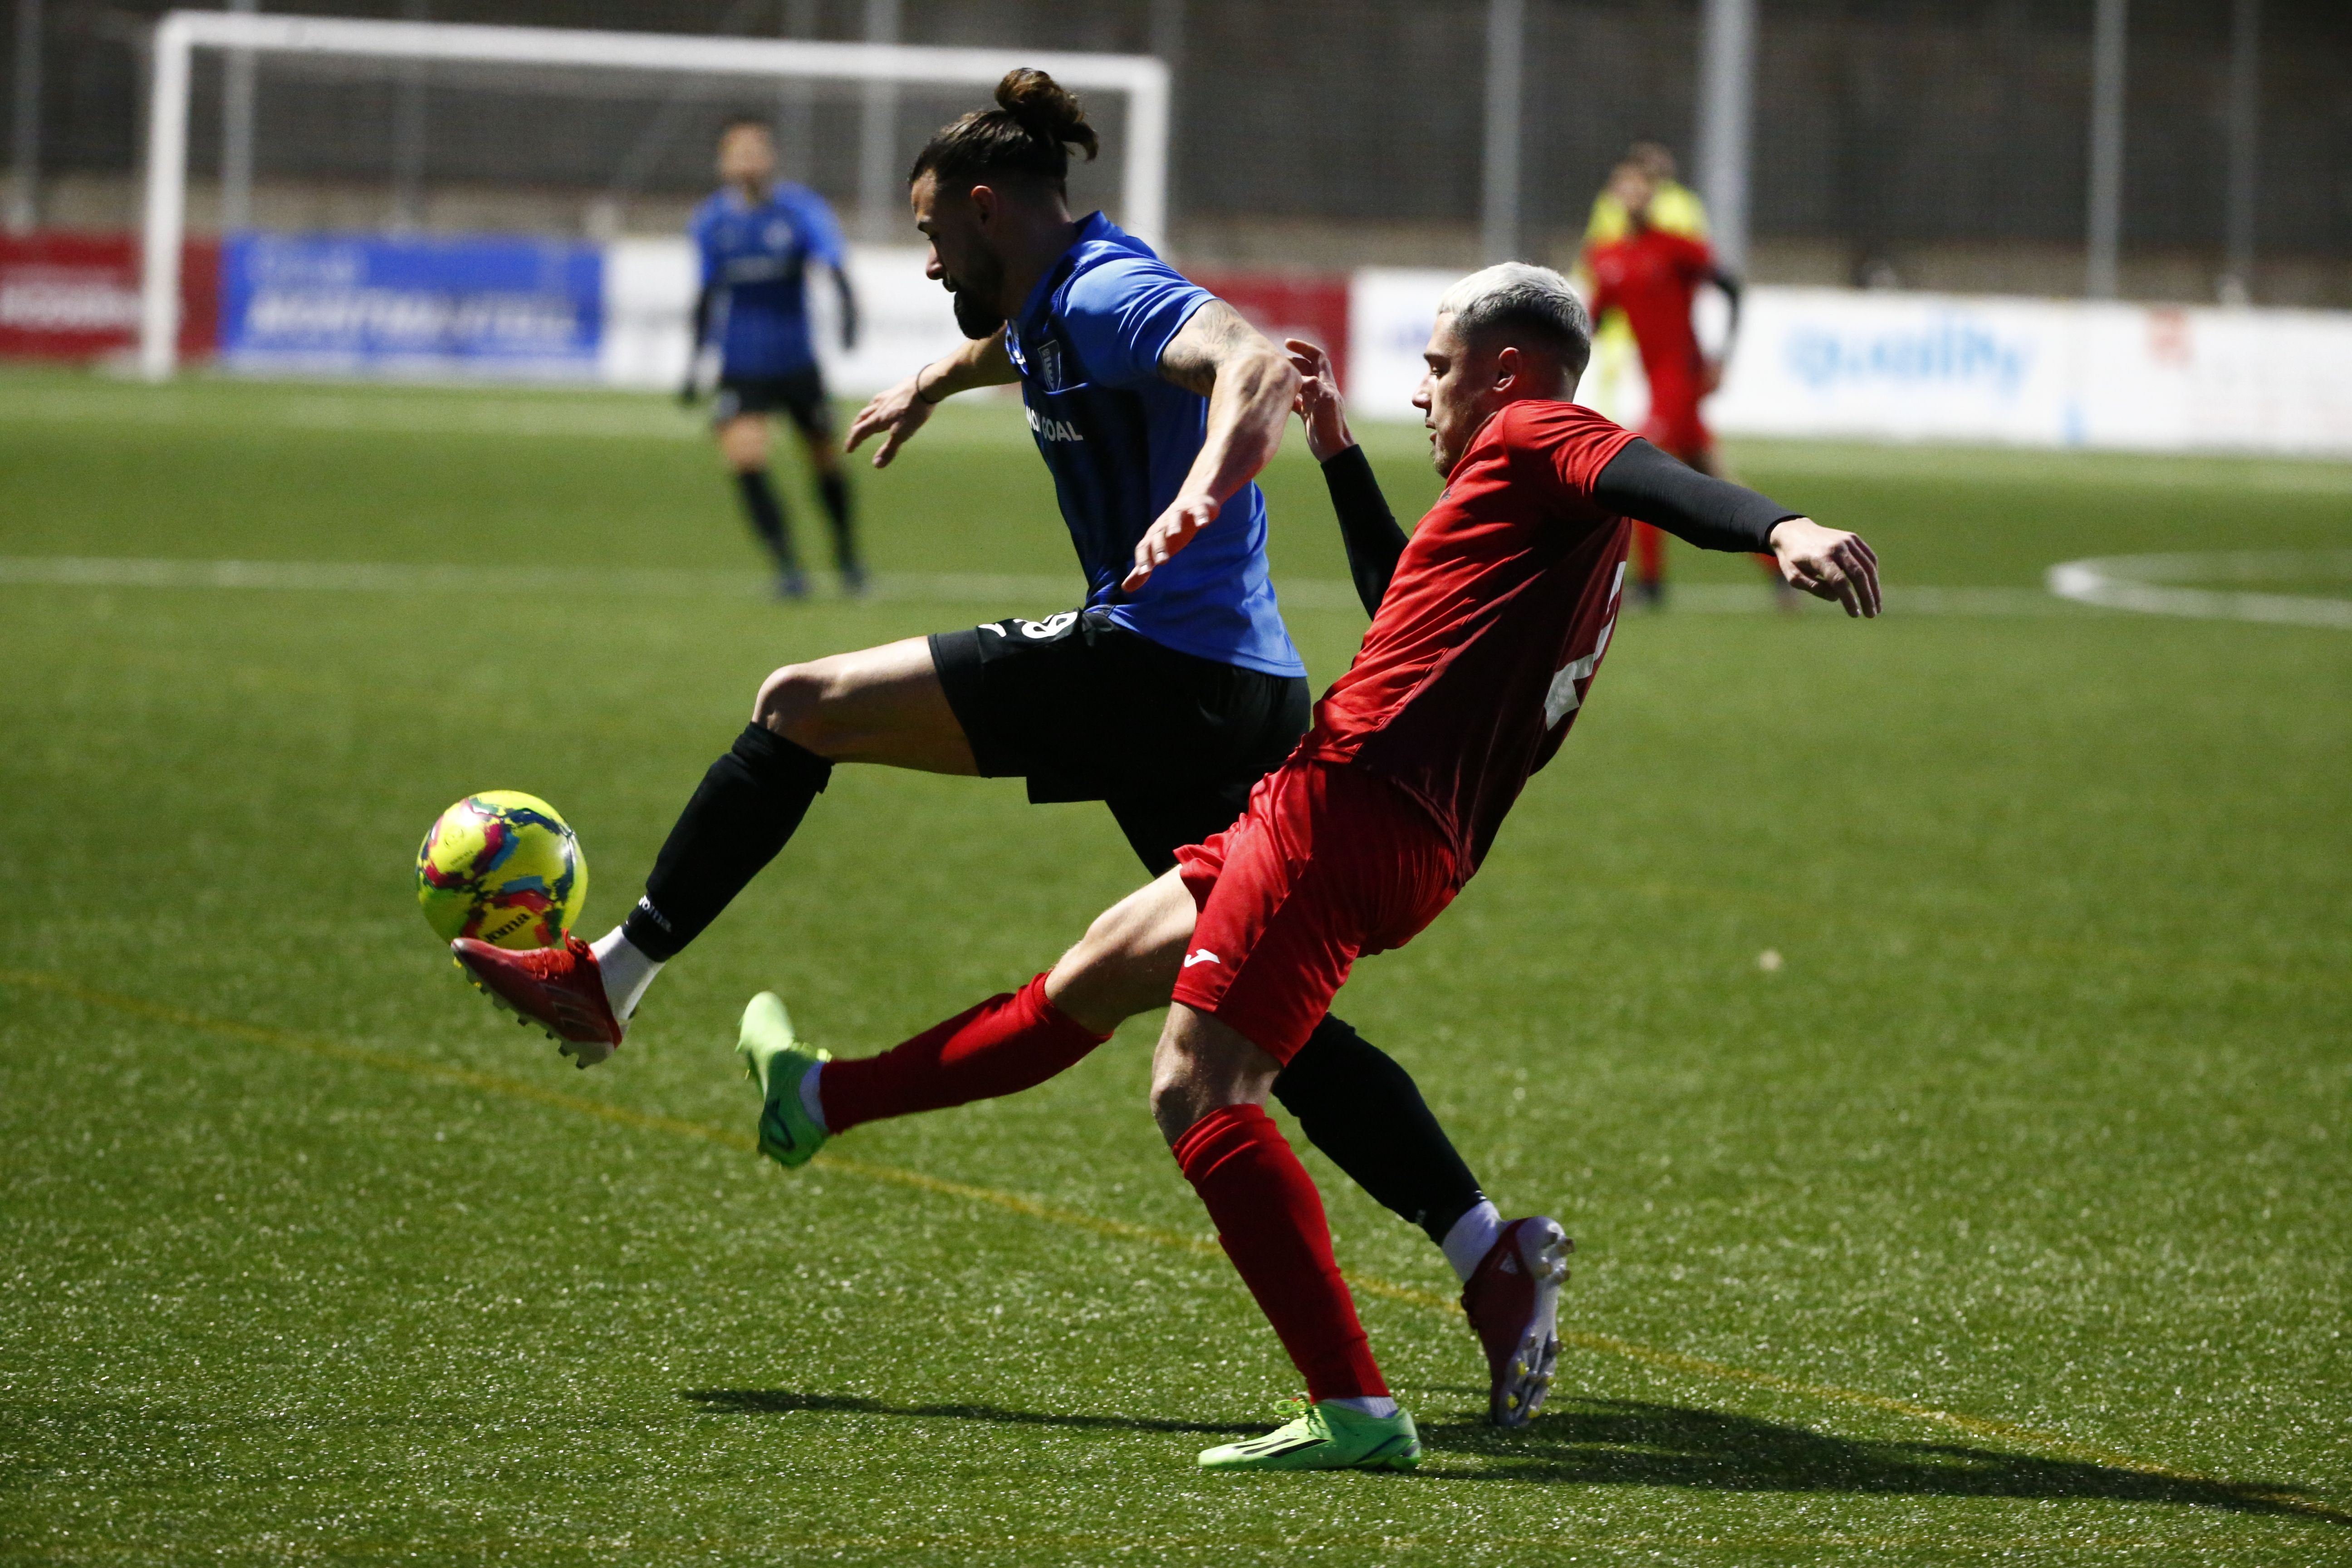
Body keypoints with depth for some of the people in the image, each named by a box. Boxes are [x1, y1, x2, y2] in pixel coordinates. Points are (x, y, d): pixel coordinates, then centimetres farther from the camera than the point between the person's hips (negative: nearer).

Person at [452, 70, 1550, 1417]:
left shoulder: (1108, 294, -9)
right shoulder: (1048, 308, 21)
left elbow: (1258, 367, -29)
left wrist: (1202, 493, -47)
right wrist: (941, 380, 66)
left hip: (1152, 662, -10)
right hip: (1242, 698, 10)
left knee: (802, 707, -4)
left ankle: (610, 978, -1)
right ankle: (1491, 1253, -1)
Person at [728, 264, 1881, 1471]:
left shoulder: (1532, 439, -2)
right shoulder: (1576, 555, 26)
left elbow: (1658, 479, -23)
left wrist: (1779, 529, -43)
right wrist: (1343, 456, 45)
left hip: (1350, 797, -10)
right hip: (1419, 856, 10)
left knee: (1197, 1090, -19)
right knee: (1094, 978, 25)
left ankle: (1355, 1412, -27)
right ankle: (825, 1100, 43)